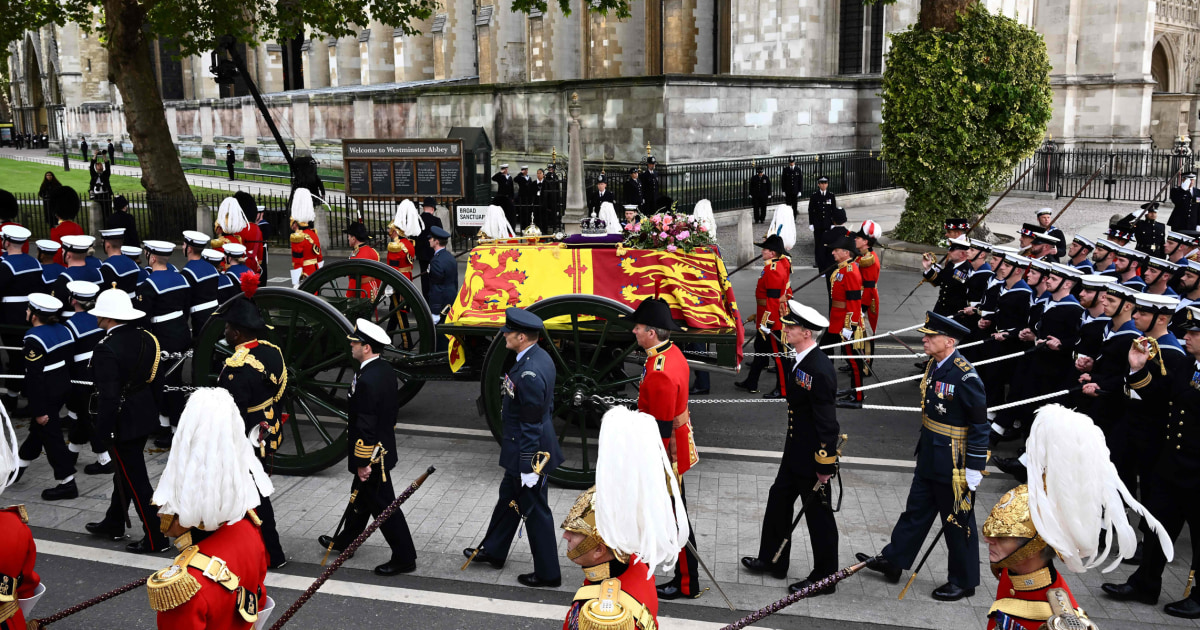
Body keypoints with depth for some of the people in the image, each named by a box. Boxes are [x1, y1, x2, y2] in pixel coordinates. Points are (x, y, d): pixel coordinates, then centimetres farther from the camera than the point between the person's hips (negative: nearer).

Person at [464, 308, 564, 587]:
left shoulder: (529, 374, -29)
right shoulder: (541, 357, 2)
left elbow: (530, 425, -26)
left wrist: (528, 467, -20)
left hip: (529, 453, -10)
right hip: (522, 450, 10)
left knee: (534, 510, 4)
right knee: (508, 497, 25)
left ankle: (548, 574, 19)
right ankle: (493, 551, 45)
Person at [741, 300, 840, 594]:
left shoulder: (819, 371, -27)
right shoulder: (800, 361, 3)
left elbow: (827, 422, -24)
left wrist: (825, 466, -19)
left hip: (813, 459, -10)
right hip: (795, 453, 10)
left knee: (818, 515, 6)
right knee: (778, 502, 21)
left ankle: (824, 578, 23)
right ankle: (773, 561, 39)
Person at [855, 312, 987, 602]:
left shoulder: (965, 376, -24)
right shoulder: (934, 366, 2)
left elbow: (980, 424, -20)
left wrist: (974, 468, -17)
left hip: (954, 466, -8)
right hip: (929, 460, 8)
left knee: (958, 522, 8)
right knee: (916, 511, 20)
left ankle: (964, 582, 25)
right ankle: (893, 561, 32)